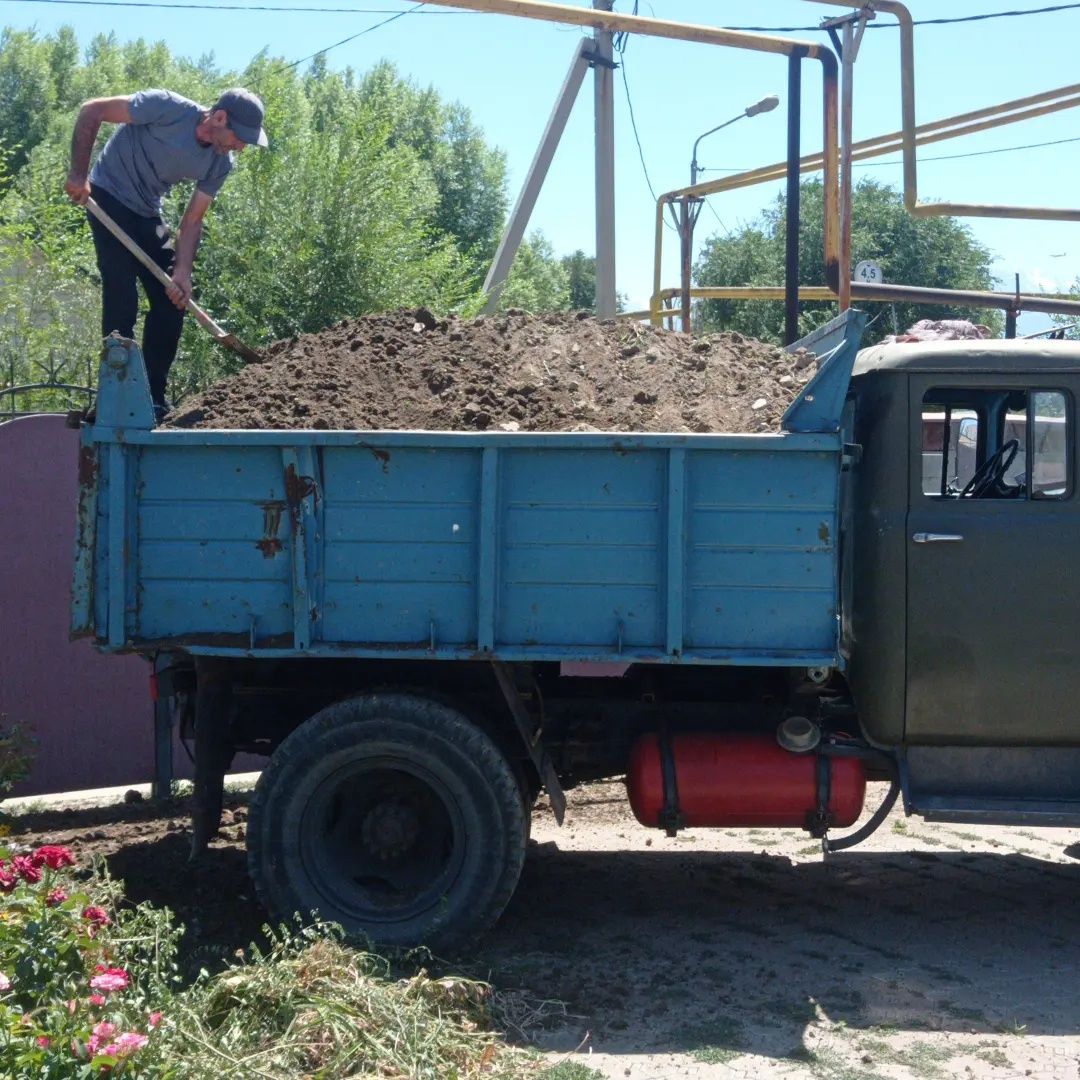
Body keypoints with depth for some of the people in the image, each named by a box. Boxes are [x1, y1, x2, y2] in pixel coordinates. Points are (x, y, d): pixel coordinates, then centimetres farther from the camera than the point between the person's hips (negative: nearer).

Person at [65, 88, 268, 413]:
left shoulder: (220, 164, -7)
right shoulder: (166, 108, -26)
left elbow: (192, 221, -3)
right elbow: (91, 110, -21)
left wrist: (182, 272, -17)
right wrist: (78, 175, -23)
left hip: (147, 214, 7)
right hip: (109, 199, -7)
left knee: (172, 300, 2)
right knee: (122, 297, -15)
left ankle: (153, 399, 11)